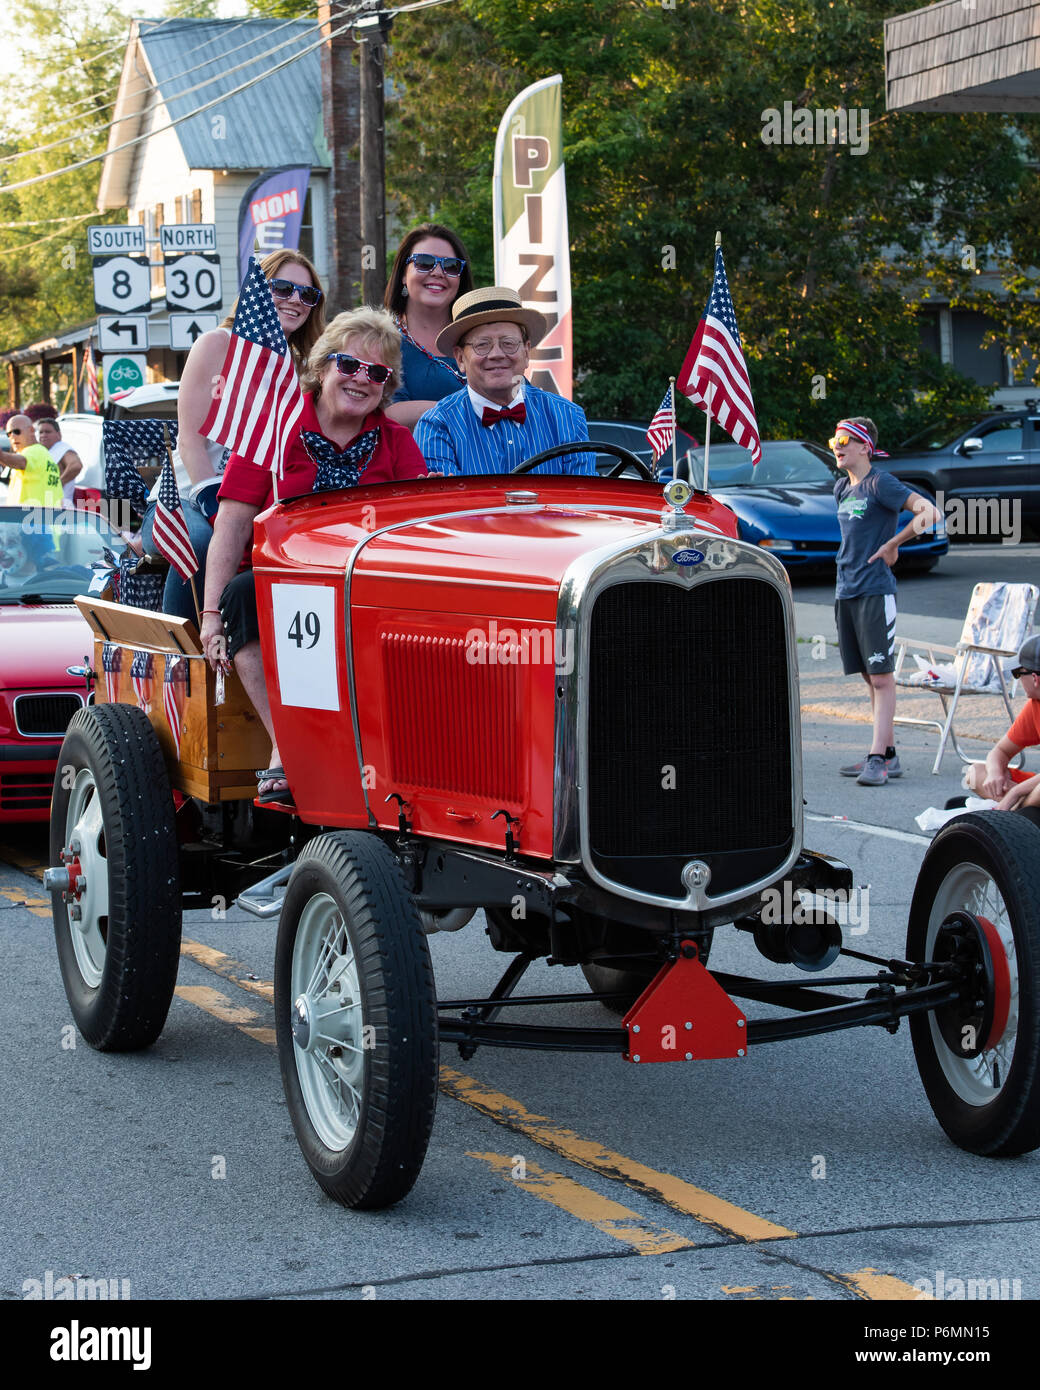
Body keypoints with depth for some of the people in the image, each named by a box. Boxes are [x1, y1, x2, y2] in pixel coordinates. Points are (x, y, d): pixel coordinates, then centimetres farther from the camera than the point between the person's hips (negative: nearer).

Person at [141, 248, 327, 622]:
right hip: (187, 501, -4)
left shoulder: (301, 364, 17)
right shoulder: (218, 345, 2)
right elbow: (190, 439, -7)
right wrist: (214, 505, -21)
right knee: (201, 543, -37)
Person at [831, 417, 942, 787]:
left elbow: (930, 512, -19)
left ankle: (878, 759, -11)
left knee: (881, 676, -8)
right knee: (869, 677, 10)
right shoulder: (841, 488, 14)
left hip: (875, 592, -8)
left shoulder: (880, 484, -10)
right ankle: (888, 754, 16)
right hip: (846, 590, 8)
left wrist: (891, 544, -16)